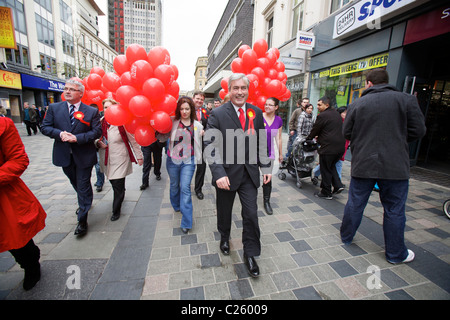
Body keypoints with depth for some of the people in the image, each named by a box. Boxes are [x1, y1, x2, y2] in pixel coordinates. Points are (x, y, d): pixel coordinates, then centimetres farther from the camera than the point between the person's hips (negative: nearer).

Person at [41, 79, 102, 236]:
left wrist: (77, 138, -22)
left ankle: (82, 220, 13)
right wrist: (60, 134, -17)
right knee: (76, 183, 22)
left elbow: (97, 131, -11)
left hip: (84, 156, -4)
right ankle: (84, 202, 49)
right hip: (64, 156, 4)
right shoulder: (54, 108, 3)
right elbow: (45, 127, 2)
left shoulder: (91, 111, -7)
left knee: (83, 186, 2)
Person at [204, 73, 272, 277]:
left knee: (251, 214, 5)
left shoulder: (256, 113, 3)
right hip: (226, 173, -2)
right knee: (224, 212, 18)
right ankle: (224, 237, 49)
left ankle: (250, 254, 26)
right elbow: (211, 146, -15)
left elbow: (261, 143, 8)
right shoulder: (217, 114, -9)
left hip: (249, 173, 2)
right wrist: (219, 174, -24)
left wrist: (266, 167, 2)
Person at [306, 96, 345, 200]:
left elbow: (315, 130, -4)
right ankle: (338, 185, 16)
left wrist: (308, 138, 14)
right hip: (340, 146, 9)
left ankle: (326, 193, 14)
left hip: (328, 147, -9)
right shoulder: (336, 113, 15)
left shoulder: (322, 116, -12)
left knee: (325, 170, 4)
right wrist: (319, 137, 30)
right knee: (331, 166, 24)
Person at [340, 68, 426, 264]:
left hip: (362, 165, 1)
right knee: (394, 210, 11)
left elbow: (347, 133, 1)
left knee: (355, 204, 15)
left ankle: (346, 237, 33)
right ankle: (395, 253, 25)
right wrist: (396, 139, 16)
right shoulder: (406, 100, -1)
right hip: (395, 166, 0)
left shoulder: (356, 105, -1)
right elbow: (418, 131, -1)